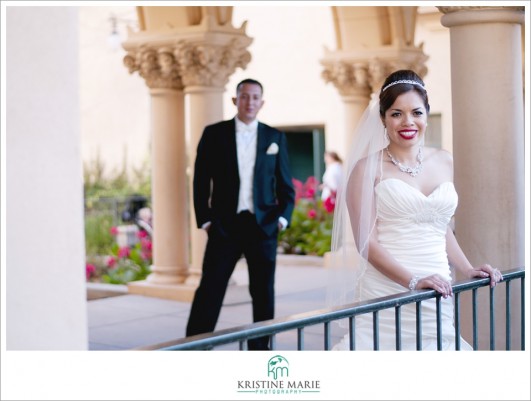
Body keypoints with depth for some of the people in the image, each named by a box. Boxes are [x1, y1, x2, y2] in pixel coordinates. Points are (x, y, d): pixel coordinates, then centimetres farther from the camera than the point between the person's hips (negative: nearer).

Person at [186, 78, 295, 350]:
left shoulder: (275, 137, 8)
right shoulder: (214, 134, 4)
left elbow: (285, 184, 10)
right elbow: (201, 181, 3)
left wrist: (283, 218, -2)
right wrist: (204, 220, -3)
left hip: (263, 226, 2)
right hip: (225, 226, -2)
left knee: (264, 294, 6)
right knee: (209, 292, -4)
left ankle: (260, 351, 16)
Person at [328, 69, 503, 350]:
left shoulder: (444, 162, 14)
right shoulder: (369, 168, -2)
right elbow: (366, 241, -9)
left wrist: (467, 270, 10)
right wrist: (414, 281, -19)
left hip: (437, 295, 5)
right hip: (385, 293, -4)